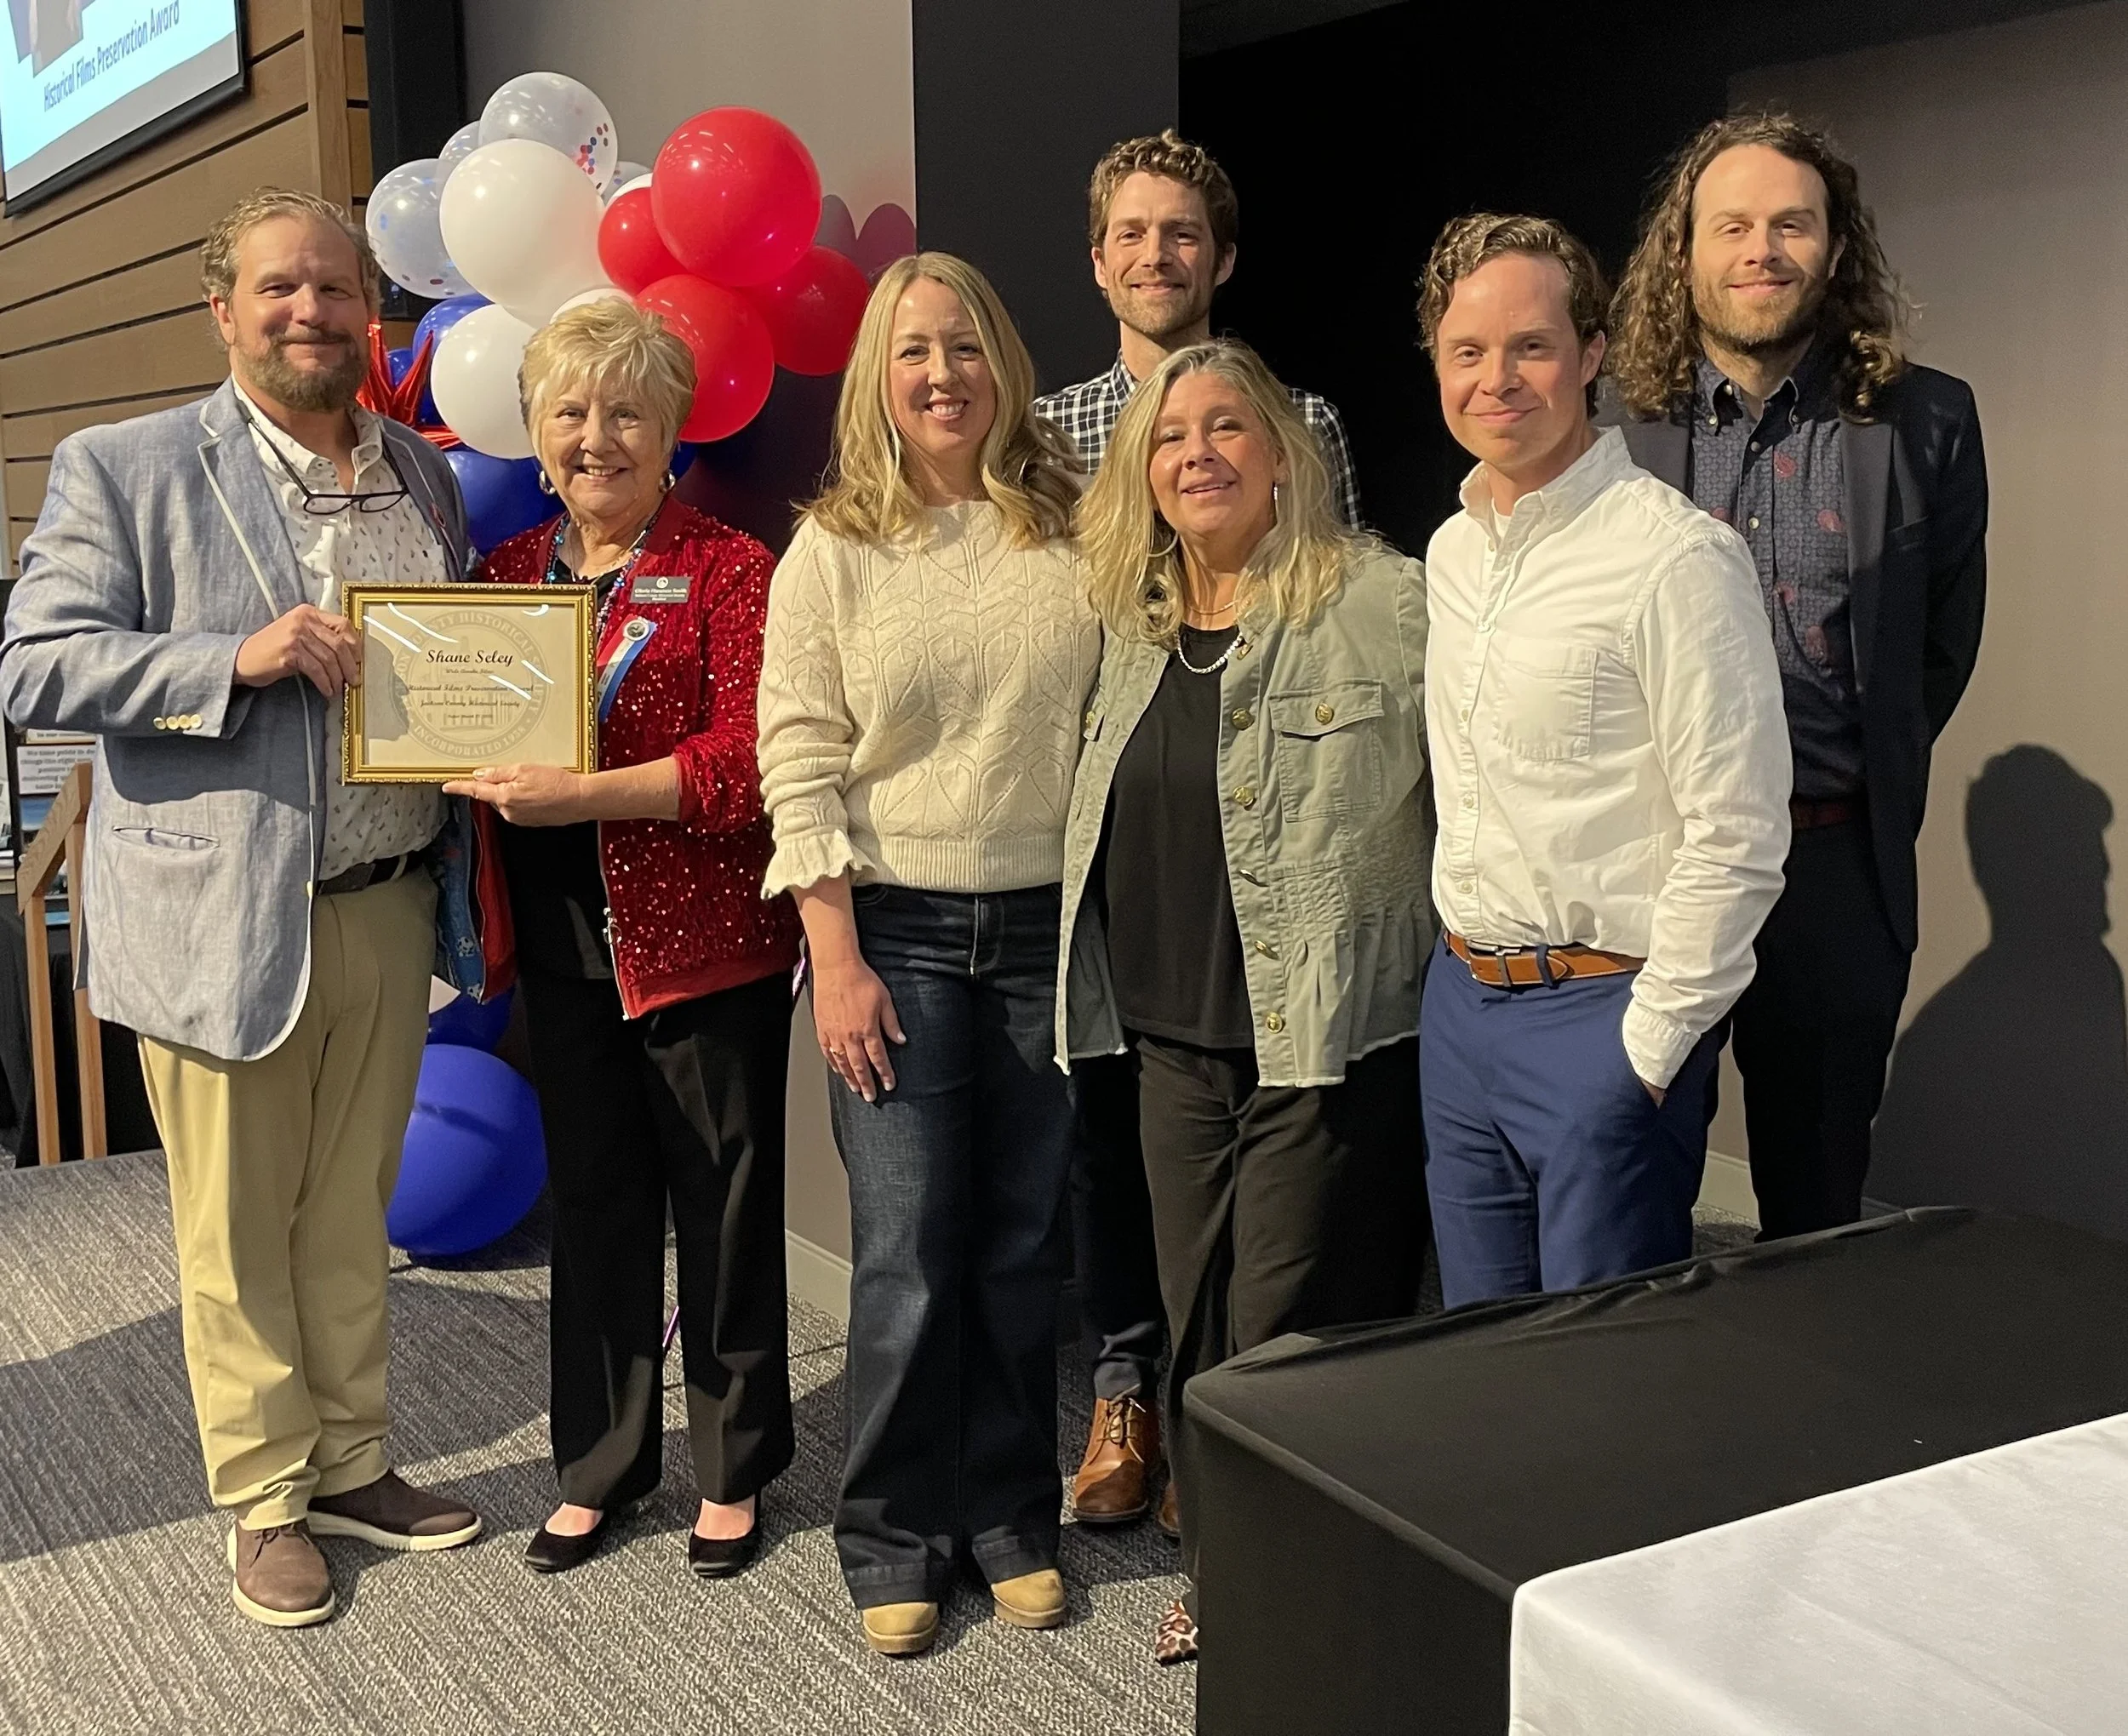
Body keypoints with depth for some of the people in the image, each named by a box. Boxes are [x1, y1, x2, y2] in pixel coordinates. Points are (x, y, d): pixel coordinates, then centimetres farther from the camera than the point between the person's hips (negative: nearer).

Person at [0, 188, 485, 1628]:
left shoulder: (424, 475, 12)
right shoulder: (123, 470, -4)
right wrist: (239, 659, -22)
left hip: (387, 909, 4)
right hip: (222, 915, -4)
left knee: (351, 1210, 16)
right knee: (238, 1227, 7)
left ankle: (350, 1466, 31)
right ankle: (267, 1501, 23)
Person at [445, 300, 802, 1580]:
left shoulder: (729, 569, -7)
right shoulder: (510, 574, 11)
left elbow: (751, 754, -18)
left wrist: (582, 794, -24)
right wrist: (480, 777, -9)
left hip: (707, 944, -5)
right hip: (567, 946, 5)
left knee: (726, 1209, 7)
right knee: (595, 1207, 14)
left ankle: (735, 1468, 24)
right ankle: (601, 1463, 29)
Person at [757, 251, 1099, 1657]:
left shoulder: (1074, 531, 3)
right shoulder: (832, 551, 0)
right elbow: (801, 770, -3)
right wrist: (837, 960, -9)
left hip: (1049, 925, 2)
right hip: (899, 931, -1)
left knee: (1025, 1245, 9)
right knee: (909, 1256, 0)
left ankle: (1012, 1516, 26)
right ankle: (898, 1537, 18)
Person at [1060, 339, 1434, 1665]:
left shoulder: (1387, 602, -9)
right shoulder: (1138, 625, 12)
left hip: (1333, 1045, -6)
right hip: (1175, 1042, 7)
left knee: (1293, 1347, -1)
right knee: (1198, 1334, 16)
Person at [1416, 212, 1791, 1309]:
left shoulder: (1675, 556, -16)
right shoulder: (1452, 550, 9)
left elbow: (1737, 836, -18)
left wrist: (1649, 1050, -16)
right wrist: (1469, 976, 15)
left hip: (1603, 1012, -7)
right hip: (1461, 1001, 7)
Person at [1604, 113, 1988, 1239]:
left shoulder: (1925, 423, 2)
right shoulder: (1612, 421, -1)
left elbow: (1944, 638, 10)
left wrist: (1871, 782, 8)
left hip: (1837, 865, 1)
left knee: (1817, 1192, 13)